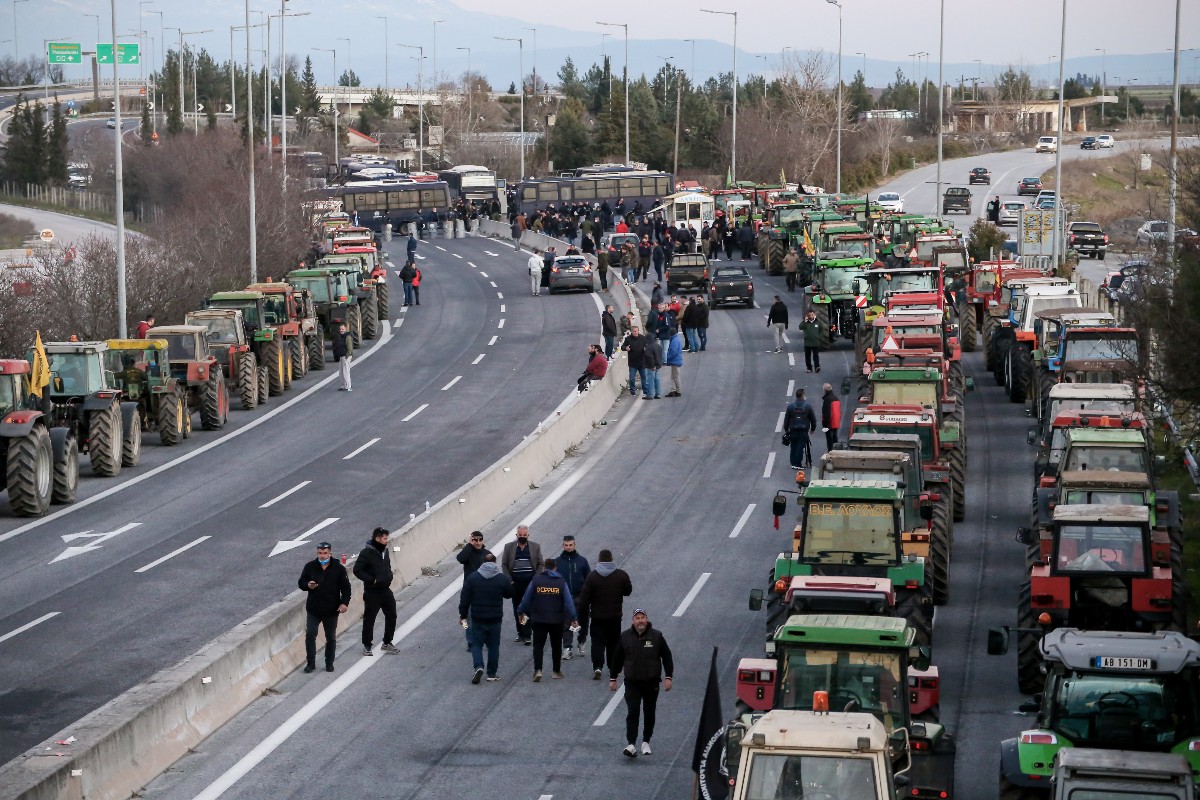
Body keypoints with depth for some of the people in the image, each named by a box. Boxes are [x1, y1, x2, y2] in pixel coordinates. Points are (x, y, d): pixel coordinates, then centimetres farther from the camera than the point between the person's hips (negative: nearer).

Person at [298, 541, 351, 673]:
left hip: (331, 610, -1)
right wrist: (308, 585, -15)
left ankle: (329, 663, 21)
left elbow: (346, 587, -1)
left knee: (331, 637, 7)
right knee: (310, 634, -7)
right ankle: (310, 663, 2)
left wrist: (344, 602, -13)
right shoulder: (310, 567, 0)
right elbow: (301, 583, 8)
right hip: (313, 609, 1)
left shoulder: (338, 568, -4)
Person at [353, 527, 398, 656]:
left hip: (385, 590, 7)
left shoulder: (384, 551, 8)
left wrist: (389, 576, 5)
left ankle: (387, 643, 25)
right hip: (372, 592, -7)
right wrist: (372, 580, -19)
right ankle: (367, 646, 13)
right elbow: (357, 570, -17)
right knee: (369, 619, 2)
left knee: (391, 616, 11)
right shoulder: (367, 553, -16)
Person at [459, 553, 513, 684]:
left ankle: (478, 666, -15)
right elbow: (509, 594, 8)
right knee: (493, 646, 10)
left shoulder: (472, 577, -5)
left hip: (477, 619, 0)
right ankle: (492, 674, 12)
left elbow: (464, 598, -4)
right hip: (495, 619, 0)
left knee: (476, 644, 8)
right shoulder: (502, 578, -6)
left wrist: (463, 615, 5)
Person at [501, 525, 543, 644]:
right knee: (517, 610, 7)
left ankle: (527, 635, -7)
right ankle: (520, 633, 16)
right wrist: (509, 579, -3)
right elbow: (504, 564, 7)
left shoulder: (535, 547, 5)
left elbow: (540, 564, 7)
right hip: (515, 583, 2)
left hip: (530, 583, -2)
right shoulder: (509, 547, 6)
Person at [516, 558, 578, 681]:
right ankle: (557, 671, 20)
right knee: (556, 645, 14)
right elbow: (568, 602, -5)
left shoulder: (536, 580, -3)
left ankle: (538, 670, -16)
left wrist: (521, 612, 15)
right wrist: (572, 618, 0)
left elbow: (527, 598, 1)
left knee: (538, 645, 1)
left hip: (538, 620, -1)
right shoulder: (561, 582, -2)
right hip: (557, 620, 1)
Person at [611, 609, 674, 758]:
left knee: (649, 713, 10)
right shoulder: (625, 637, 0)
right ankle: (631, 744, -16)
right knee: (632, 712, -10)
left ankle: (646, 742, 24)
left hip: (651, 683, 1)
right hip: (632, 682, -1)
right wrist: (612, 678, 10)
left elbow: (667, 656, 3)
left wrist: (668, 677, -3)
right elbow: (617, 659, 9)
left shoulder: (656, 636, -3)